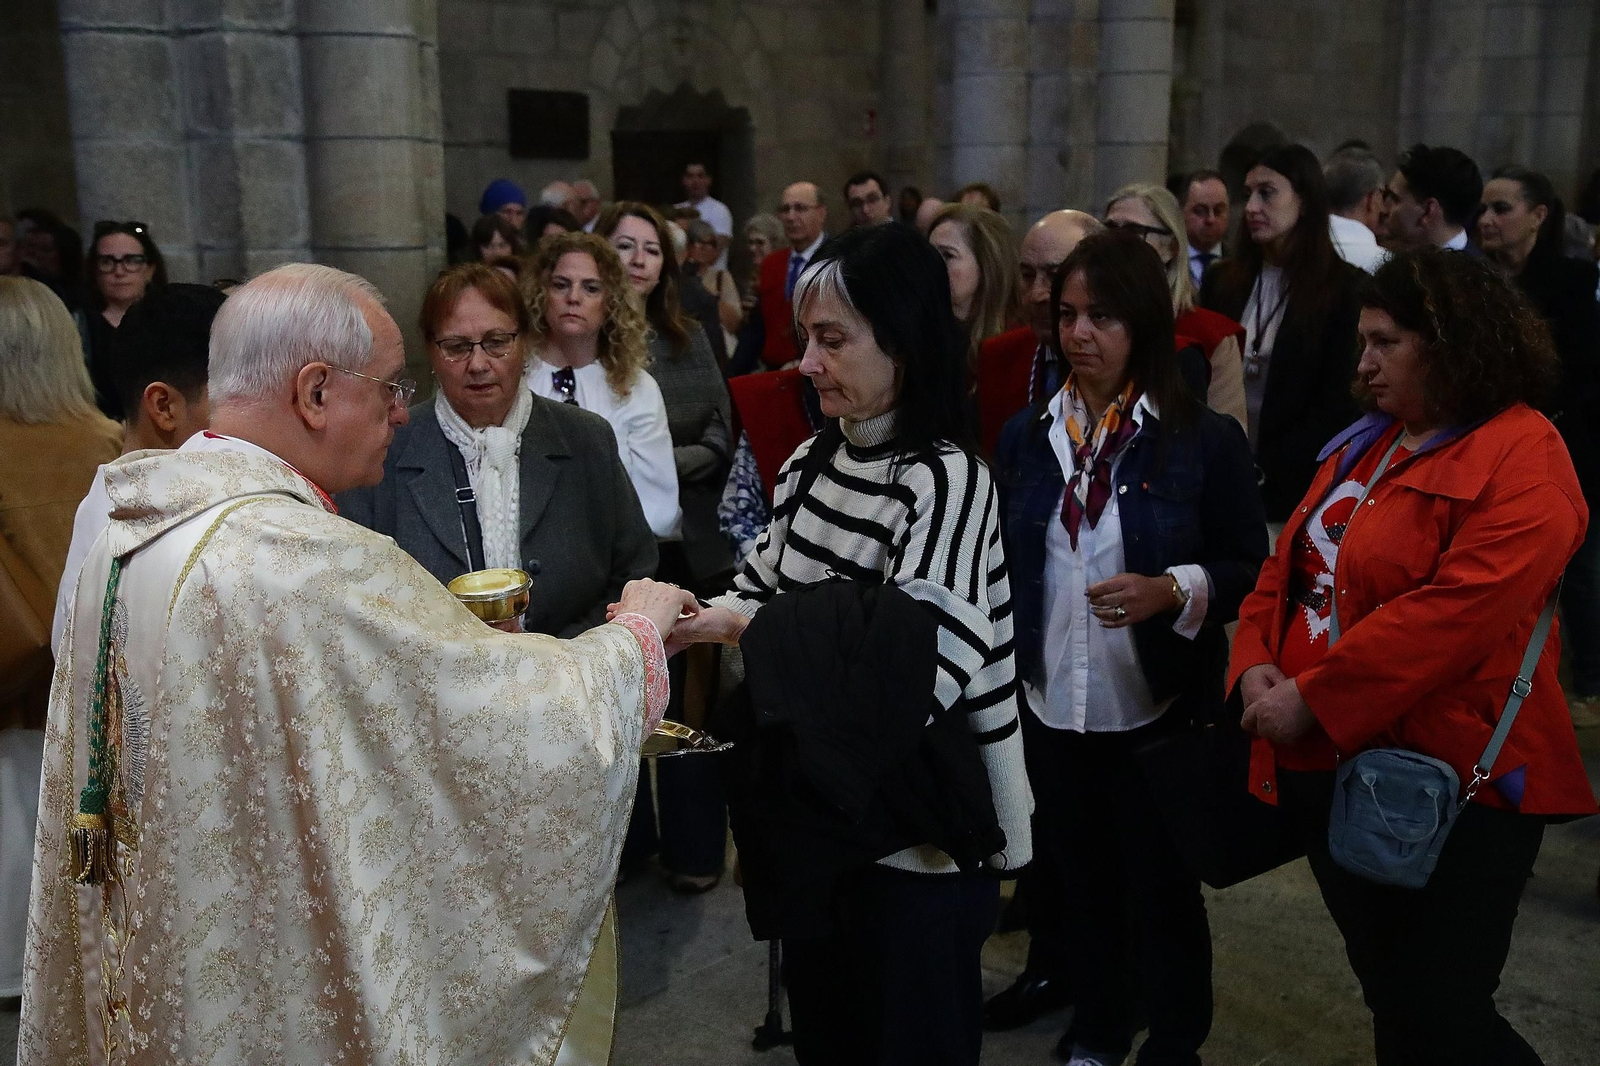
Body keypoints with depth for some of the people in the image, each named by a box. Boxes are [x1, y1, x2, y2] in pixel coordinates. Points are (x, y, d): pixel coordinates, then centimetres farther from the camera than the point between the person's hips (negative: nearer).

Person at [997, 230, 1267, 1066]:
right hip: (1051, 710, 3)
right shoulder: (1026, 436, 1)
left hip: (1158, 713, -3)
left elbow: (1251, 571, -6)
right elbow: (1003, 566, 7)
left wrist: (1173, 591, -24)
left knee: (1162, 889, 12)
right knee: (1078, 881, 17)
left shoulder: (1206, 439, -10)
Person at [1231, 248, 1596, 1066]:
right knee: (1389, 996, 18)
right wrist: (1256, 664, -6)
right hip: (1328, 767, 8)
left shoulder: (1521, 458, -14)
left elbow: (1457, 610, -25)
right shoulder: (1362, 445, 12)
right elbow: (1288, 565, 13)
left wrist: (1313, 700, -23)